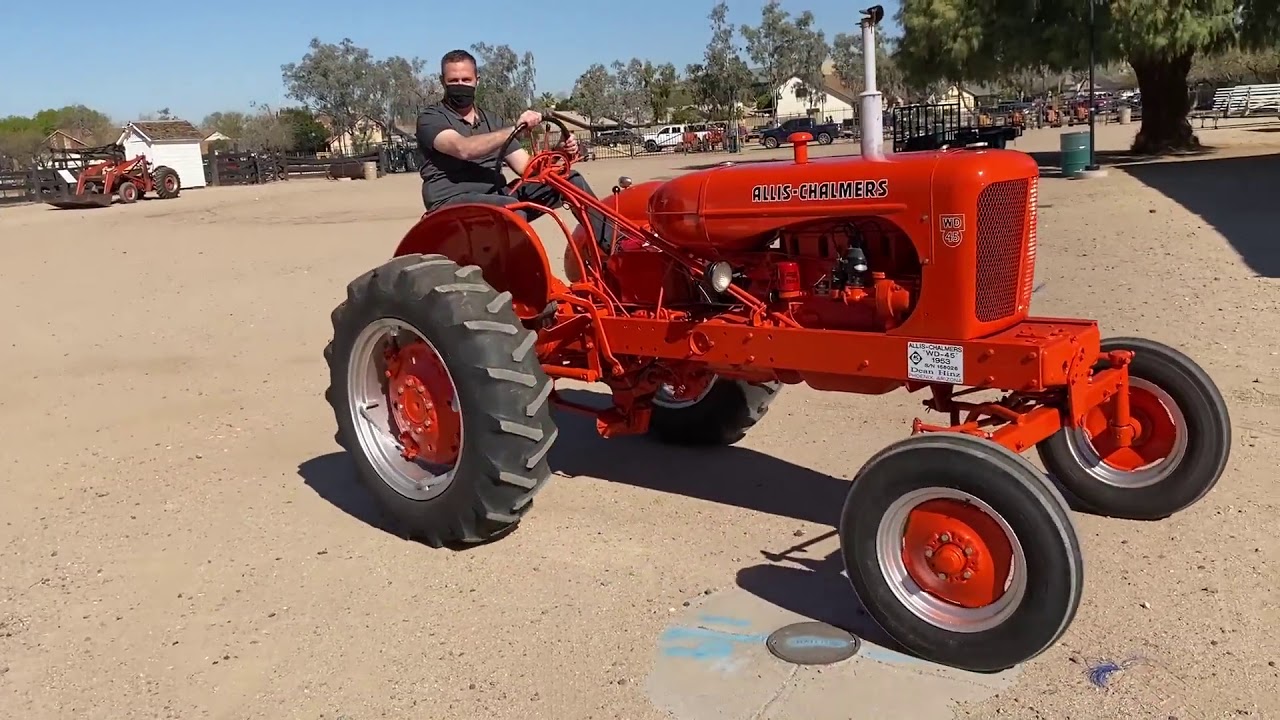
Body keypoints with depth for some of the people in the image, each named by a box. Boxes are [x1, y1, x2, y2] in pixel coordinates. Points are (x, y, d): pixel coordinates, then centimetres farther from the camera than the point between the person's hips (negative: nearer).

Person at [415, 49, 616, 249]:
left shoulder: (493, 121, 18)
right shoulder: (431, 119, -1)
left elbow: (528, 167, 10)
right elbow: (463, 148, -22)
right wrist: (514, 128, -28)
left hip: (498, 197, 6)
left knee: (572, 180, -5)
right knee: (512, 209, -38)